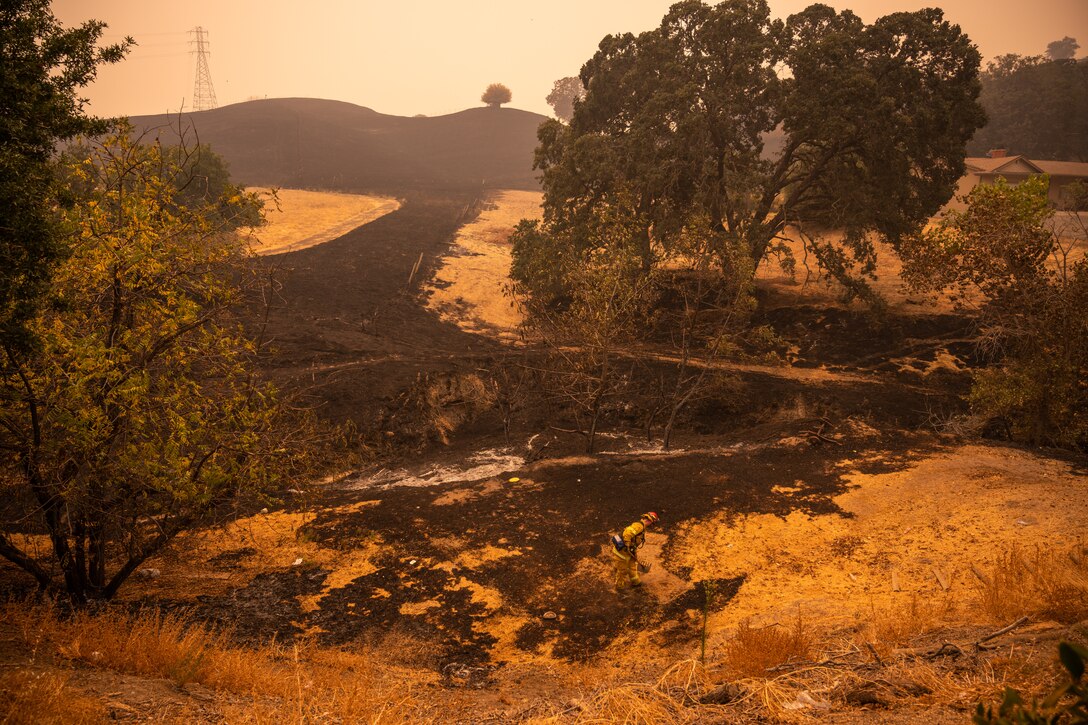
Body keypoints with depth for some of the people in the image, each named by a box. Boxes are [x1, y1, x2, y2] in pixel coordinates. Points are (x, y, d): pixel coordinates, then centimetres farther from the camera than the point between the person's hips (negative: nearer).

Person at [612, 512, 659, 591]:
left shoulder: (642, 529, 16)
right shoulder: (639, 525, -19)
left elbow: (635, 544, 25)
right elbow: (627, 533, -33)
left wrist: (635, 555, 26)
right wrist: (627, 545, -26)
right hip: (620, 549, -10)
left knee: (633, 564, 24)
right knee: (622, 569, 6)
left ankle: (635, 581, 40)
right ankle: (619, 586, 23)